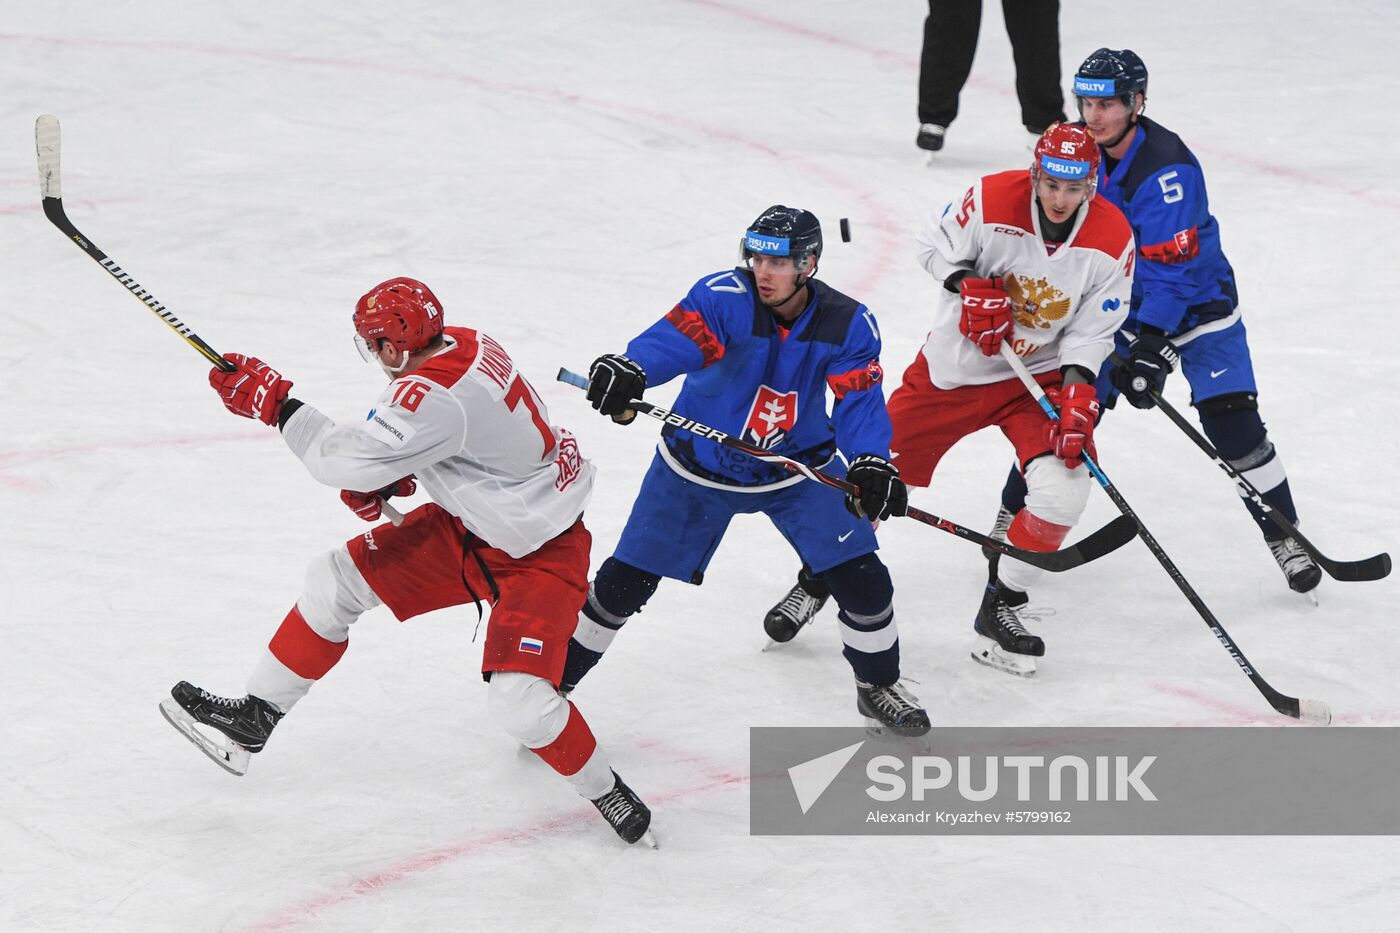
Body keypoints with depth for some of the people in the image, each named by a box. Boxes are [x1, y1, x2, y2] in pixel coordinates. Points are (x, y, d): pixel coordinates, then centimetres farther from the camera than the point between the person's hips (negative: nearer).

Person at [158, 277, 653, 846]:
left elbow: (345, 460, -32)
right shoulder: (461, 344, -7)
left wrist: (273, 400, -22)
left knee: (519, 703, -22)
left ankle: (606, 792, 5)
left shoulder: (435, 397, -34)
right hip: (468, 525, 10)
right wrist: (393, 477, -1)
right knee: (338, 580, 5)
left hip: (537, 557, -10)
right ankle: (255, 718, 17)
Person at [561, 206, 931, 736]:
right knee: (626, 580, 1)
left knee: (861, 574, -6)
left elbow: (859, 400, -22)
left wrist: (872, 463, -42)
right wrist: (630, 369, -64)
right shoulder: (724, 297, -25)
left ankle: (879, 686, 19)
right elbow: (673, 339, -41)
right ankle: (558, 674, 22)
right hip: (697, 467, -1)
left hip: (798, 467, 2)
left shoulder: (847, 324, -16)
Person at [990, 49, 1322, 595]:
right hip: (1115, 304, 5)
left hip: (1195, 303, -5)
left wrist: (1151, 347, -37)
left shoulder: (1168, 167, -29)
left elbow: (1170, 269, -32)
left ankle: (1282, 536, 0)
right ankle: (1014, 514, 17)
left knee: (1231, 421, -13)